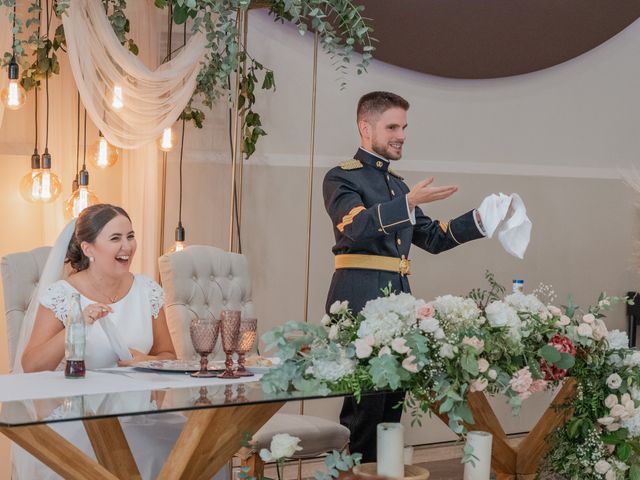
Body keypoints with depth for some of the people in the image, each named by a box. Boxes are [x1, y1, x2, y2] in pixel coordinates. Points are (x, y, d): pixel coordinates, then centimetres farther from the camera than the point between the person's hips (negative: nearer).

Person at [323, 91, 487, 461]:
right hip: (360, 302, -7)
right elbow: (358, 226, -19)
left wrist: (480, 220, 7)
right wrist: (409, 201, -30)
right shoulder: (341, 178, -1)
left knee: (393, 399, 7)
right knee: (366, 402, -9)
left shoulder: (397, 184, 22)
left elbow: (433, 237, 20)